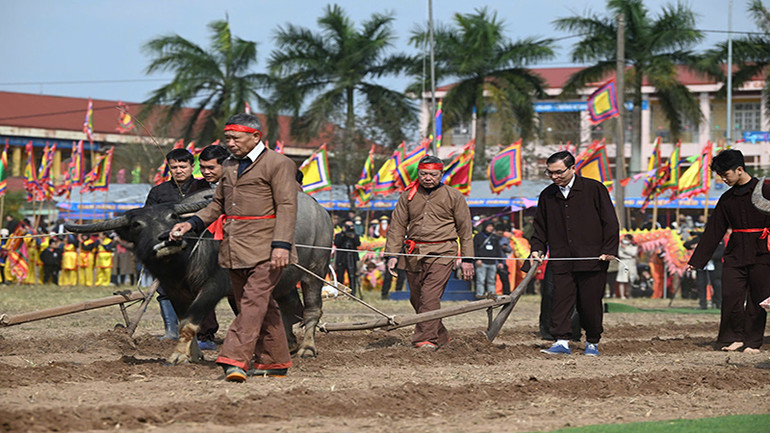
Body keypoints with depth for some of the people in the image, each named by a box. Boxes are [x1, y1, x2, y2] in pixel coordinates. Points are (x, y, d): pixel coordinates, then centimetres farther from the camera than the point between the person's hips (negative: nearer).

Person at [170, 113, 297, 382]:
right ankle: (275, 362, 17)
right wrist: (191, 223, 12)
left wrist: (282, 245, -20)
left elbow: (287, 207, -10)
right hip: (235, 249, 8)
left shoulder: (278, 164, -4)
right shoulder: (229, 167, 18)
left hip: (264, 247, -8)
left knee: (254, 301, -15)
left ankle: (235, 360, -25)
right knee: (261, 306, 11)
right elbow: (218, 205, 27)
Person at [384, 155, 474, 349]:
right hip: (414, 253, 4)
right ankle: (440, 336, 23)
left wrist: (467, 259, 3)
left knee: (430, 296, -17)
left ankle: (426, 339, -20)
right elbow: (397, 227, 12)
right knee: (417, 298, 8)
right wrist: (392, 254, 3)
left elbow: (465, 229, 7)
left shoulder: (454, 196, 4)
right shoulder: (408, 196, 12)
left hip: (442, 253, -4)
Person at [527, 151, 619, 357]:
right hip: (562, 261, 3)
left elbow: (610, 222, 0)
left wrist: (609, 250, -6)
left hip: (592, 259, -3)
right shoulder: (547, 196, 12)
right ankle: (561, 341, -9)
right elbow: (540, 226, 22)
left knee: (590, 304, 1)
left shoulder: (594, 189, 0)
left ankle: (593, 343, 16)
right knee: (561, 301, -8)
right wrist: (537, 249, 8)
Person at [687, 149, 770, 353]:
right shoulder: (727, 199, 13)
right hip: (735, 254, 4)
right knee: (730, 296, -8)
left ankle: (752, 341, 8)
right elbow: (713, 231, 16)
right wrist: (696, 261, 14)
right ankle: (734, 337, 3)